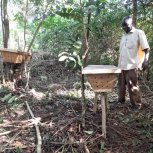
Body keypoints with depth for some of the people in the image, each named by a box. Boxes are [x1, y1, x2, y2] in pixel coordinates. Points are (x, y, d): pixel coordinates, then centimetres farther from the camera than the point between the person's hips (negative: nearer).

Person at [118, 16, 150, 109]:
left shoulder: (139, 33, -4)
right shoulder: (124, 36, 15)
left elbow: (146, 49, -8)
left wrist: (145, 61, -19)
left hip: (131, 66, -6)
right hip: (121, 65, 6)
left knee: (133, 86, -1)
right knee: (121, 84, 15)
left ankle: (137, 105, 11)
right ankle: (121, 100, 30)